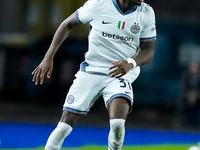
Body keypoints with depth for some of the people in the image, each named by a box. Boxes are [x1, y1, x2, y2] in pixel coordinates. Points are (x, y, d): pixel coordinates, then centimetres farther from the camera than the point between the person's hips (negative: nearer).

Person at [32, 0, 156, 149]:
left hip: (120, 74, 0)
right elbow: (68, 24, 2)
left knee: (117, 125, -26)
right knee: (64, 126, -5)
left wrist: (131, 63, -24)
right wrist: (48, 57, -2)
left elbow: (149, 51, -2)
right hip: (90, 72, 0)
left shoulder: (146, 13, -7)